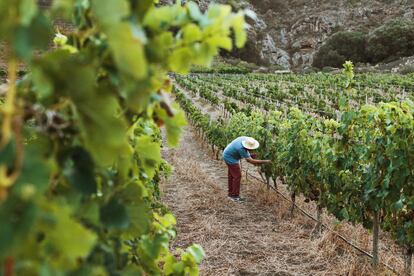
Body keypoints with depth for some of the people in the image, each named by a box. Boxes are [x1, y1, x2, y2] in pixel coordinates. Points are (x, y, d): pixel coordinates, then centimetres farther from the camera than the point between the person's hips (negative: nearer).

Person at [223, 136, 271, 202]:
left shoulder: (245, 139, -14)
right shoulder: (241, 149, -37)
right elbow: (251, 161, -37)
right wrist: (265, 161, -37)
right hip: (230, 158, -9)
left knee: (232, 175, 17)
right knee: (237, 176, -7)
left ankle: (231, 194, 28)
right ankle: (235, 196, 0)